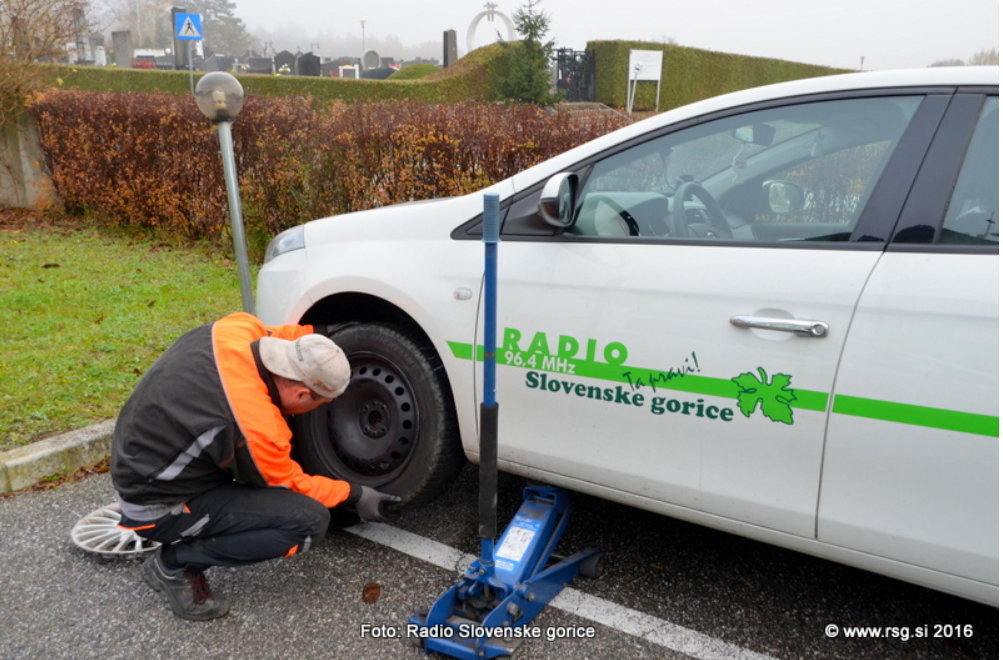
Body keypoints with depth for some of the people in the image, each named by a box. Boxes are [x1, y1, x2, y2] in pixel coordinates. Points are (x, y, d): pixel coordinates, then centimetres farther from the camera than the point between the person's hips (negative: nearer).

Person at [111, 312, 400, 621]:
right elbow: (290, 484, -10)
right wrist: (353, 494, 1)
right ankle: (177, 562, -1)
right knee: (310, 521, -17)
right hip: (158, 507, -9)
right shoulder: (257, 426, -31)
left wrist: (320, 333, 5)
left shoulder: (235, 328, -15)